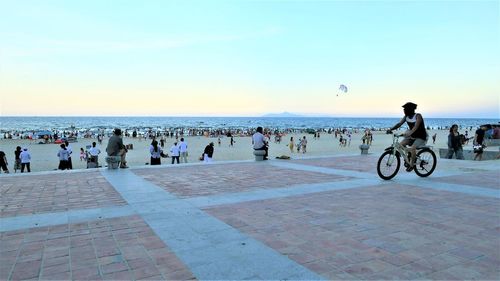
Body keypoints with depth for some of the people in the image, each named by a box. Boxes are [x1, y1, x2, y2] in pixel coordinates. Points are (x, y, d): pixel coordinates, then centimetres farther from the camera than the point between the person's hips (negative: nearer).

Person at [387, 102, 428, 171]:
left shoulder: (418, 116, -21)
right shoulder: (406, 117, -1)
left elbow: (416, 126, -36)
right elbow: (399, 124, -9)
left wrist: (410, 133, -53)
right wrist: (391, 129, -25)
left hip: (421, 137, -7)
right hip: (412, 136, 7)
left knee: (412, 148, -30)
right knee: (401, 144, -12)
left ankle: (411, 164, -12)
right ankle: (408, 158, 6)